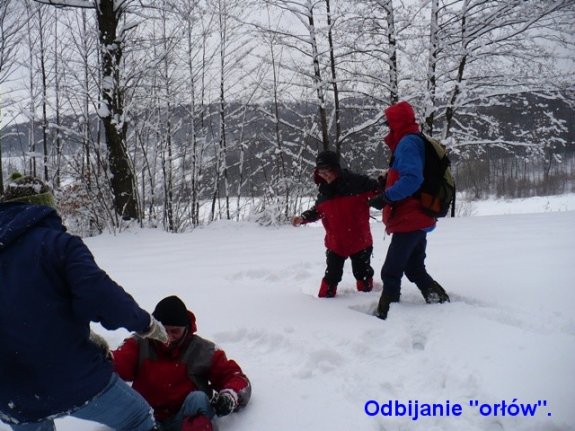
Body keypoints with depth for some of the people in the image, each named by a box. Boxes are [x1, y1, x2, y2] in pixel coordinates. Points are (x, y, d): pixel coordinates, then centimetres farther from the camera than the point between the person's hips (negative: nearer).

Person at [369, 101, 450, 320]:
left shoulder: (408, 143, -14)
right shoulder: (414, 142, 17)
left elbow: (412, 179, -26)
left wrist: (385, 197, -23)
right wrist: (387, 187, 13)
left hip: (409, 220, -10)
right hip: (418, 219, 10)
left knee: (391, 272, -8)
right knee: (415, 270, 19)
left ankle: (385, 315, -6)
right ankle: (441, 302, 20)